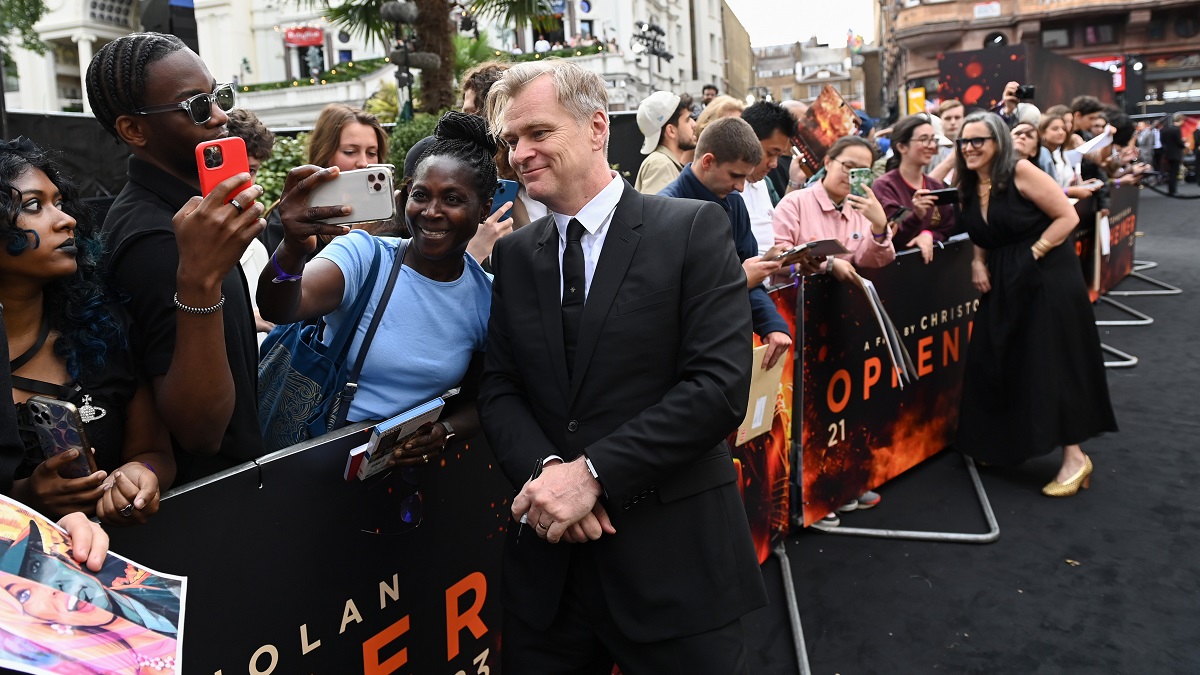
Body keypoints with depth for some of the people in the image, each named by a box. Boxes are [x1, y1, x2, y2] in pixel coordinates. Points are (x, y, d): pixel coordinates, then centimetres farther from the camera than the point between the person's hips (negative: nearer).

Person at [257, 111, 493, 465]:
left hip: (408, 462, -1)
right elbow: (279, 310, -29)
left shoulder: (487, 298, -6)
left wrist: (447, 430, -14)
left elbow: (480, 399, 6)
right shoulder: (363, 255, -14)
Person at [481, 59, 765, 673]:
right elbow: (498, 387, 6)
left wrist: (593, 472, -18)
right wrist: (543, 469, -14)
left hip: (672, 553, -3)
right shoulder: (514, 254, 8)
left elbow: (721, 385, -15)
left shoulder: (693, 229, -7)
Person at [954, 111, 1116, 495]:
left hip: (1046, 279, -7)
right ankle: (1003, 444, 23)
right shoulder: (969, 186, 6)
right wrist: (978, 264, -1)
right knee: (995, 363, 7)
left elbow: (1068, 217, -14)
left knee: (1051, 363, -6)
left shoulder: (1020, 172, -14)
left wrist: (1032, 254, -16)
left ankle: (1074, 457, 3)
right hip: (1003, 285, 7)